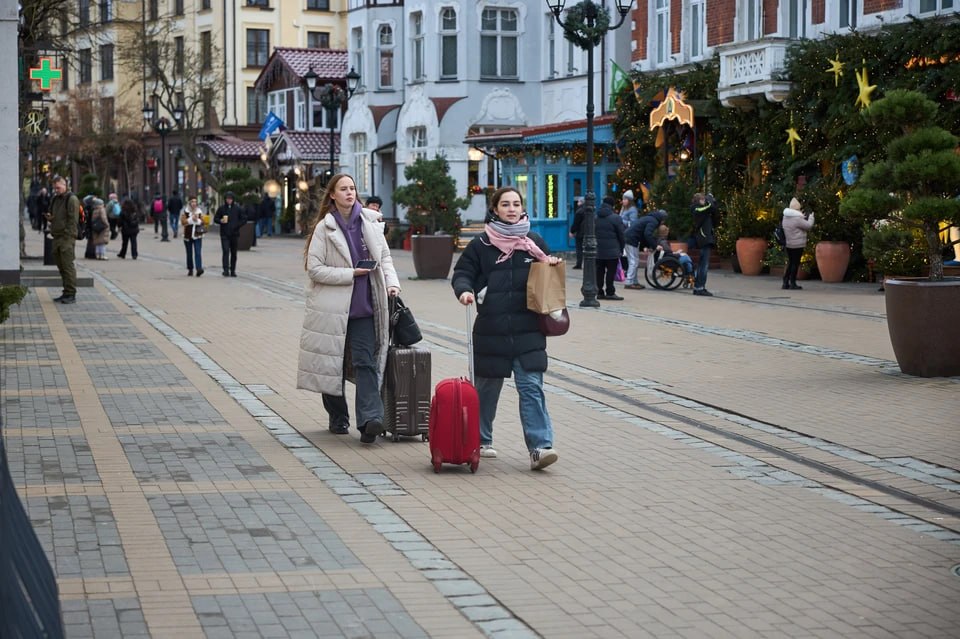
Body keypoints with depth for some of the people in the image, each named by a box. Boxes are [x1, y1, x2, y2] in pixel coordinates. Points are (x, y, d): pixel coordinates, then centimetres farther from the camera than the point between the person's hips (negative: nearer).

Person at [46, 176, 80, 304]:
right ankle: (66, 293, 17)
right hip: (56, 238, 9)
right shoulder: (55, 199, 18)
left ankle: (71, 294, -7)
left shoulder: (72, 199, -8)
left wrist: (67, 236, -18)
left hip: (67, 238, -9)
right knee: (61, 266, 11)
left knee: (68, 266, -8)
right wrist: (49, 218, 4)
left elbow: (73, 220, -13)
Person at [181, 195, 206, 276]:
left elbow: (203, 222, 3)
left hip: (197, 235, 0)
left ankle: (199, 268, -24)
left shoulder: (199, 211, 7)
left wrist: (197, 220, -14)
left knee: (198, 253, -13)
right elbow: (183, 222, -10)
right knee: (189, 253, 9)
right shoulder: (185, 212, 1)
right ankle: (190, 269, 21)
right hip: (188, 235, 0)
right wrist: (191, 219, -17)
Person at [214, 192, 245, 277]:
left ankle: (233, 271, 16)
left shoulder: (238, 208, 3)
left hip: (234, 234, 1)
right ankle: (226, 270, -16)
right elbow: (215, 219, 10)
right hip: (224, 234, -1)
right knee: (225, 251, -12)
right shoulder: (221, 208, 4)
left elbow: (244, 219, 5)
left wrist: (237, 226, -9)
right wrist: (221, 221, -11)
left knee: (233, 253, 7)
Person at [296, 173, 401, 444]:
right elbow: (314, 268, -8)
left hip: (363, 307, 2)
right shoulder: (324, 228, -4)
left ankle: (370, 419, -18)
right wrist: (351, 274, -14)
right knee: (332, 363, 7)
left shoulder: (368, 223, 7)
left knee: (366, 362, -9)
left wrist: (391, 282, -1)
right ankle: (337, 418, 23)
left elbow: (385, 258, 17)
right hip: (332, 307, -2)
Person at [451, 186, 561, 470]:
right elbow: (462, 273, 3)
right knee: (487, 387, 11)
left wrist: (551, 267, -1)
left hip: (528, 331, 1)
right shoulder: (481, 244, 2)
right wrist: (464, 290, -17)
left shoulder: (535, 243, 9)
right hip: (491, 330, -1)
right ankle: (480, 441, 28)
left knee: (531, 388, -8)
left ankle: (539, 447, -13)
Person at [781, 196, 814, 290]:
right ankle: (792, 283, 2)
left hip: (788, 244, 8)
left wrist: (802, 217, 18)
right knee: (795, 263, 0)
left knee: (790, 263, 16)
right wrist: (811, 217, 5)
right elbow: (808, 226, -12)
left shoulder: (786, 217, 6)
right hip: (797, 245, -8)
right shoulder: (797, 219, -19)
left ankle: (785, 282, 15)